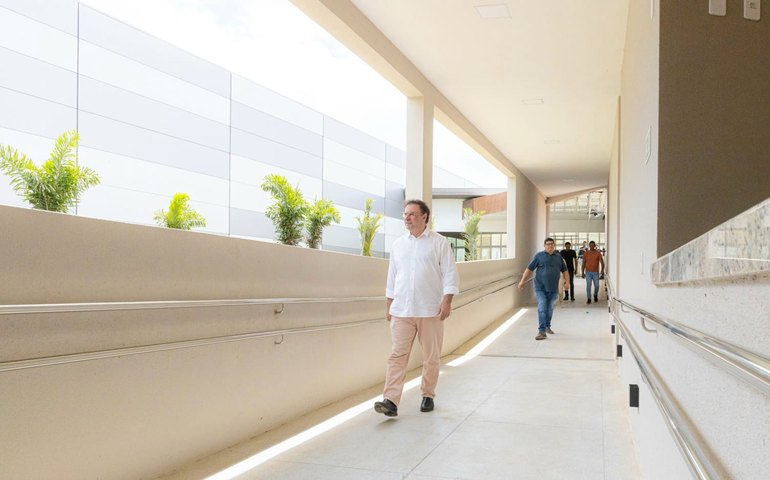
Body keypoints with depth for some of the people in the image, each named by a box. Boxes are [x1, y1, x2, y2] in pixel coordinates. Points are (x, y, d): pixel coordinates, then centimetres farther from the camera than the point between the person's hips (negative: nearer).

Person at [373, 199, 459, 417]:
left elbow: (450, 274, -3)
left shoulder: (439, 243, 0)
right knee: (397, 356, -6)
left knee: (431, 358, 8)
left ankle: (428, 396, 24)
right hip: (401, 310, 3)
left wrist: (447, 301, -13)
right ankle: (391, 401, -12)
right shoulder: (398, 244, 13)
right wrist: (389, 305, 15)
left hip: (430, 311, -2)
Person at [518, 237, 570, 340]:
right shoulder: (539, 256, 0)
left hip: (553, 289, 4)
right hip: (540, 288, -4)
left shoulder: (559, 257, 11)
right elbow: (529, 269, 0)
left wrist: (567, 281, 3)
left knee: (550, 309, 15)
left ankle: (547, 326, 35)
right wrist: (522, 281, -5)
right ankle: (542, 331, -14)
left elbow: (564, 270, 18)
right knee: (542, 309, -12)